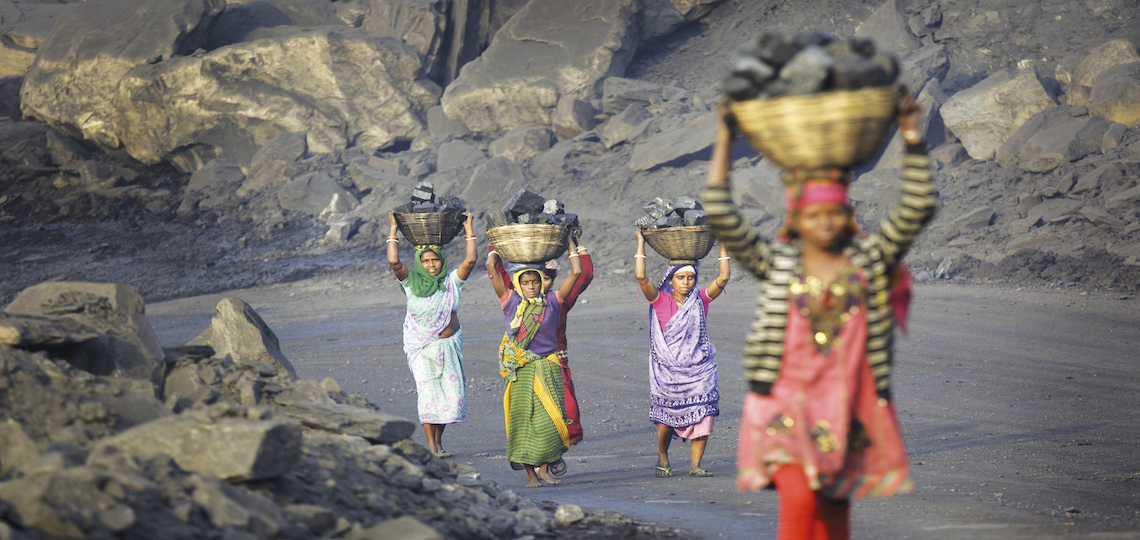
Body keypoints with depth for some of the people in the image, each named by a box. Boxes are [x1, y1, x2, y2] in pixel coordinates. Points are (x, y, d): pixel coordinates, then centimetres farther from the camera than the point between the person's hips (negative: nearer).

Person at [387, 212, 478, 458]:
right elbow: (394, 262, -13)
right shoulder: (412, 282, -1)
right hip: (421, 347, -3)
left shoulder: (451, 281, 4)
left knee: (451, 393, 0)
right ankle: (430, 444, -7)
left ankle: (439, 440, 15)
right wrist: (393, 230, -8)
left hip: (449, 344, 3)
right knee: (427, 392, -10)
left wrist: (468, 229, -2)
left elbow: (470, 260, -5)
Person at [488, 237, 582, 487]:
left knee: (549, 418, -7)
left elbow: (576, 272, 8)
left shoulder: (552, 301, 7)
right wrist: (496, 248, 17)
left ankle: (544, 467, 4)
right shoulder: (511, 300, 5)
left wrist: (569, 244, 17)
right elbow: (491, 269, 3)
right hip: (520, 369, -1)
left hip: (548, 368, 1)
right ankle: (529, 471, 3)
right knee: (523, 418, -3)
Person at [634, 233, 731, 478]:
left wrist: (722, 247, -1)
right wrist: (641, 244, -8)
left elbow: (723, 278, -3)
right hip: (667, 369, -1)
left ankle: (695, 464, -5)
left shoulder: (700, 300, 4)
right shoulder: (661, 301, -2)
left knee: (704, 412, -12)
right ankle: (662, 456, 29)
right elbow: (640, 276, -12)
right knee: (666, 416, 3)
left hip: (698, 367, 1)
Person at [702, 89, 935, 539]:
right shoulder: (775, 263, 2)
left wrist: (912, 137, -5)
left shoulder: (869, 259, 5)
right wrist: (724, 141, -5)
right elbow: (720, 215, -4)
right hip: (786, 406, -2)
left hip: (848, 409, 2)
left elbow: (917, 209, 0)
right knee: (798, 502, -20)